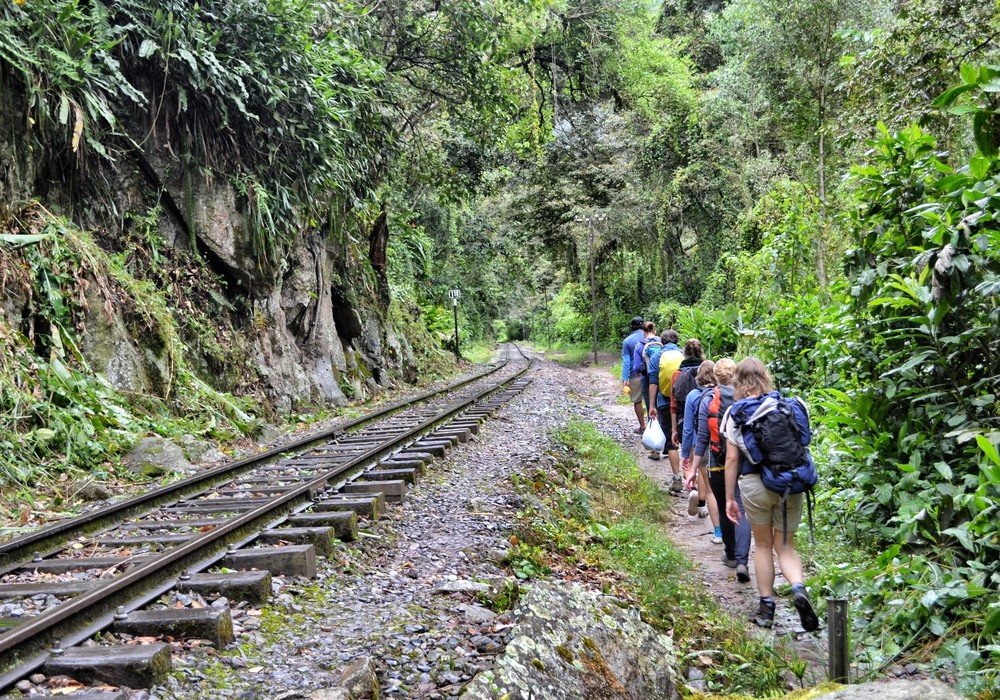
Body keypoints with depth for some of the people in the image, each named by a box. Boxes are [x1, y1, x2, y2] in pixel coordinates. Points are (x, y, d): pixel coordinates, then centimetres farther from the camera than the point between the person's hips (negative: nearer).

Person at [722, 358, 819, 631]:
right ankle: (798, 588, -16)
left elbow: (732, 459, -4)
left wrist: (729, 498, 3)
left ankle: (766, 607, 18)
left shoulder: (736, 412, -2)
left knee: (763, 544, 15)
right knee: (785, 545, 12)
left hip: (755, 483, -2)